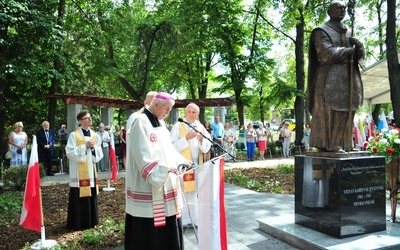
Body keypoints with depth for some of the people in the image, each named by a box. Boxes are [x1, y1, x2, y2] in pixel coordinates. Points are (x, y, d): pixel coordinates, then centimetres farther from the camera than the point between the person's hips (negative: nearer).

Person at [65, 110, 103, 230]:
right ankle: (78, 223, 9)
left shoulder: (95, 135, 9)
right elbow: (70, 153, -13)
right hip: (79, 172, -5)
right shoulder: (74, 135, -6)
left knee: (91, 197, 10)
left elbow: (99, 154, 9)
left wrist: (93, 148, -10)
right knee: (80, 198, -3)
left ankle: (91, 221, 22)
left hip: (91, 170, 5)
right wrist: (85, 146, -17)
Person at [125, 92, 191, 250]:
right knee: (148, 229, -1)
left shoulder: (159, 124, 15)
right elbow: (143, 155, -21)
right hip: (148, 186, -9)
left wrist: (181, 161, 7)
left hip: (164, 183, 9)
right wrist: (164, 170, -25)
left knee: (167, 224, 13)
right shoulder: (141, 122, -13)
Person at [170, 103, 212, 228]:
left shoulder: (201, 127, 9)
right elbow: (172, 146, -14)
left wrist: (202, 140, -14)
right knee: (183, 193, -3)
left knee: (195, 192, 10)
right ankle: (183, 220, 7)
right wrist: (186, 138, -23)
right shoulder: (178, 126, -5)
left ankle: (195, 218, 20)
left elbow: (207, 147, 5)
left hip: (197, 164, 5)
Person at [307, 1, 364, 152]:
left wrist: (358, 45, -9)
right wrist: (349, 50, -4)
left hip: (347, 79, 7)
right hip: (330, 80, -7)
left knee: (344, 113, 2)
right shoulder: (322, 31, 2)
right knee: (327, 112, -10)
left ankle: (341, 144, 6)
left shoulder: (348, 33, 23)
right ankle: (325, 145, -7)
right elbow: (327, 53, -13)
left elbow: (359, 54, 14)